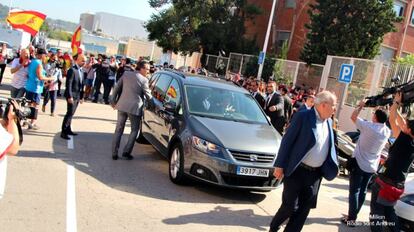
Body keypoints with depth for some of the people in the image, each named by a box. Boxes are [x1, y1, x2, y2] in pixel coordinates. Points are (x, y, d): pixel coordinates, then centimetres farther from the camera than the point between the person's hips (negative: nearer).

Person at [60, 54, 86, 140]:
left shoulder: (81, 71, 14)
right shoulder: (72, 70, -12)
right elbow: (68, 84, -17)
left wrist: (82, 96, 14)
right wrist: (70, 96, -21)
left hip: (77, 96, 8)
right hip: (72, 96, -8)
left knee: (71, 114, 14)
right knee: (70, 113, -8)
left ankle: (68, 130, 22)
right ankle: (63, 132, -3)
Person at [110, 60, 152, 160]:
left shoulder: (126, 74, 5)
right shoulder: (144, 80, -8)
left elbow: (117, 88, 8)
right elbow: (148, 96, 0)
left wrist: (113, 101, 17)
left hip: (122, 105, 4)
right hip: (134, 107, -4)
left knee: (119, 129, 12)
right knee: (134, 130, 12)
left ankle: (114, 153, 12)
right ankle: (126, 152, 5)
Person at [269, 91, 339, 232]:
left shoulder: (328, 121, 9)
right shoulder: (303, 116, -12)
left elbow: (329, 147, 17)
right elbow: (287, 141, -12)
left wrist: (334, 167, 7)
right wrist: (280, 165, -14)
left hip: (315, 174, 6)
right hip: (297, 171, -6)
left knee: (304, 209, 9)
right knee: (290, 206, 1)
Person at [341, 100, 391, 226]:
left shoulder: (368, 126, -18)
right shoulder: (387, 131, 0)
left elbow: (353, 116, -5)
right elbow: (385, 120, 24)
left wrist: (361, 106, 8)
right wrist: (381, 111, 13)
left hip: (359, 163, -6)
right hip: (372, 167, 6)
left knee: (354, 191, -1)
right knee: (362, 191, 15)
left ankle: (351, 219, 1)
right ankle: (353, 215, 24)